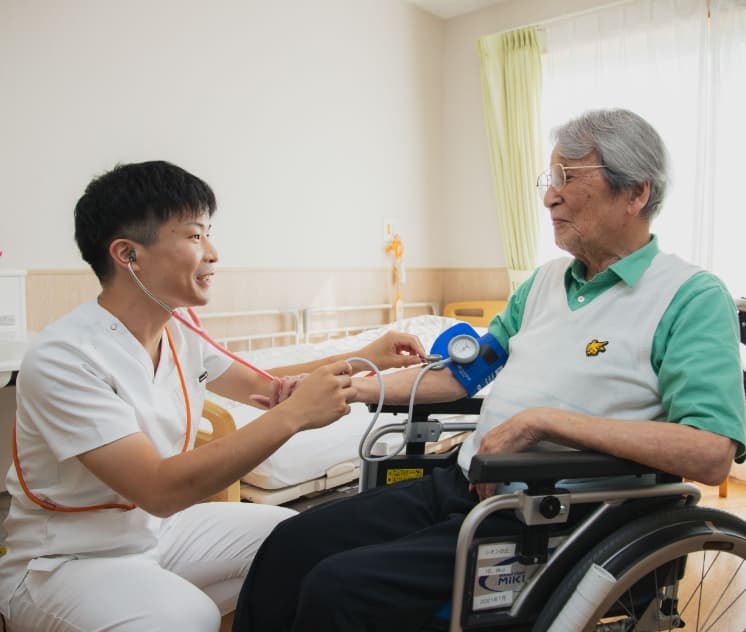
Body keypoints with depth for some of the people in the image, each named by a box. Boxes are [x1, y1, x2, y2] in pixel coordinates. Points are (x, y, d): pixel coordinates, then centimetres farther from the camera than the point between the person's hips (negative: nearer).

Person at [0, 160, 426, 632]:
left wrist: (363, 358, 3)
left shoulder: (178, 336, -2)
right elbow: (159, 490, -32)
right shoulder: (63, 358, -25)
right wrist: (294, 414, -33)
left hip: (162, 528, 7)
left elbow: (262, 386, 12)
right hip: (64, 562, -6)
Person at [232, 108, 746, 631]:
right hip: (461, 485, 7)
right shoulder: (546, 280, 14)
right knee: (291, 543, -4)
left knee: (336, 588, -20)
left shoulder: (692, 298, -7)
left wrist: (545, 420, -23)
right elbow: (459, 374, 16)